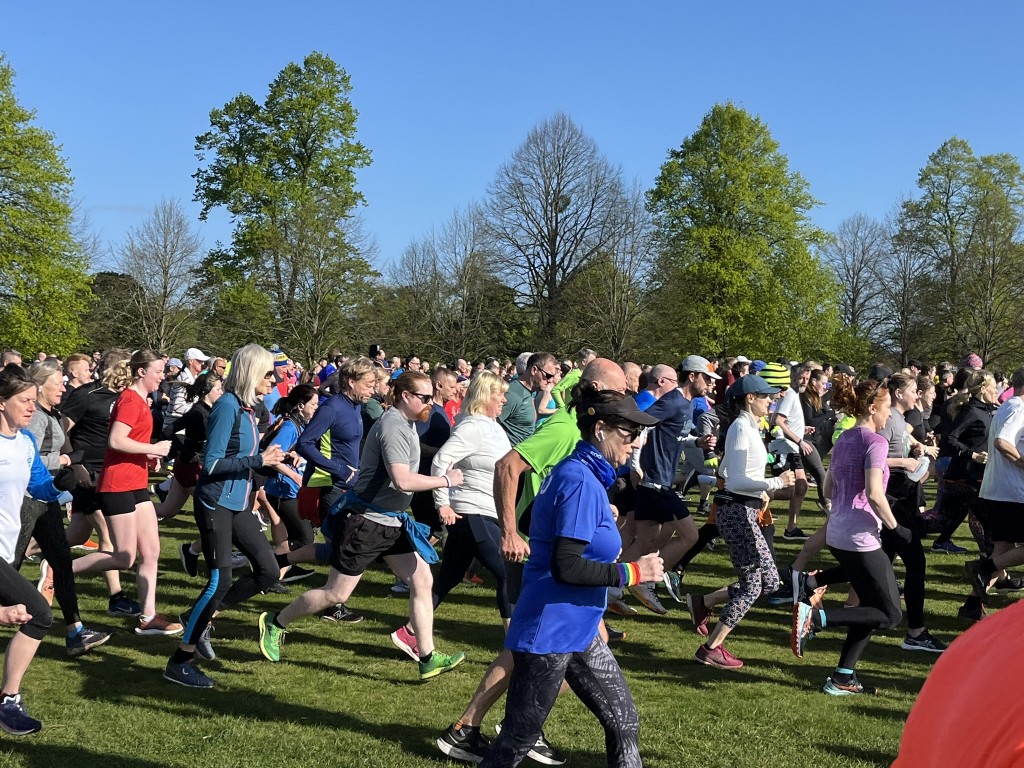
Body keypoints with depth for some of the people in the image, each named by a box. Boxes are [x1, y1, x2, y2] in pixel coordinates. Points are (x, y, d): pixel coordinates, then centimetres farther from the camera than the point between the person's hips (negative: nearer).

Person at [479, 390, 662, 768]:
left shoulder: (580, 474, 9)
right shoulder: (581, 482, -21)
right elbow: (565, 567, -26)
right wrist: (631, 573, -18)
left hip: (578, 632, 10)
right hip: (549, 634, -10)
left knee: (624, 722, 13)